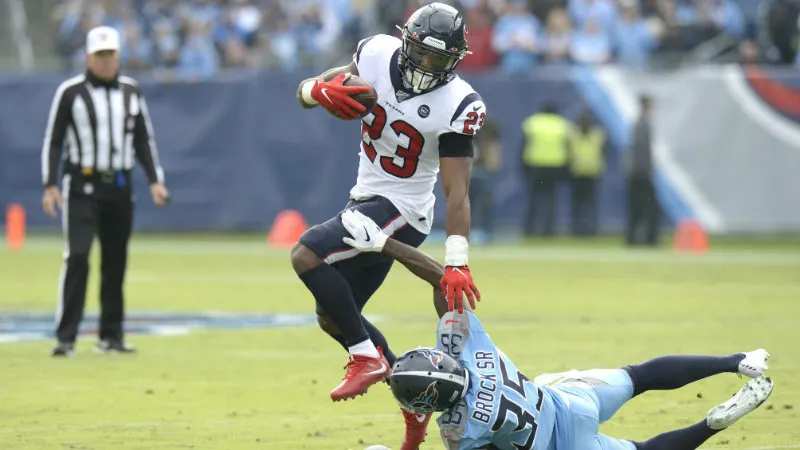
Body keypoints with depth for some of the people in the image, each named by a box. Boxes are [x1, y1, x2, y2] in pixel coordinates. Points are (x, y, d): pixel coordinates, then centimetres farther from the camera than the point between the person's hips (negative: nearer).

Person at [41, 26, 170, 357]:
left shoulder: (130, 91, 10)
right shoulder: (70, 92, -3)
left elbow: (144, 140, 14)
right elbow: (53, 140, -2)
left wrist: (155, 180, 4)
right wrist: (49, 186, -11)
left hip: (120, 187, 4)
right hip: (82, 187, -4)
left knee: (116, 261, 7)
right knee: (77, 257, -15)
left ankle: (111, 336, 16)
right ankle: (66, 337, -15)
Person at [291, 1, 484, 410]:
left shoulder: (457, 105, -21)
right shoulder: (378, 54, -7)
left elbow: (456, 192, -21)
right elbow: (305, 91, 3)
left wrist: (456, 262, -29)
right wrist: (321, 90, -22)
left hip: (401, 211, -8)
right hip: (366, 198, 8)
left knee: (306, 255, -25)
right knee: (332, 317, 12)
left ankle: (368, 356, -17)